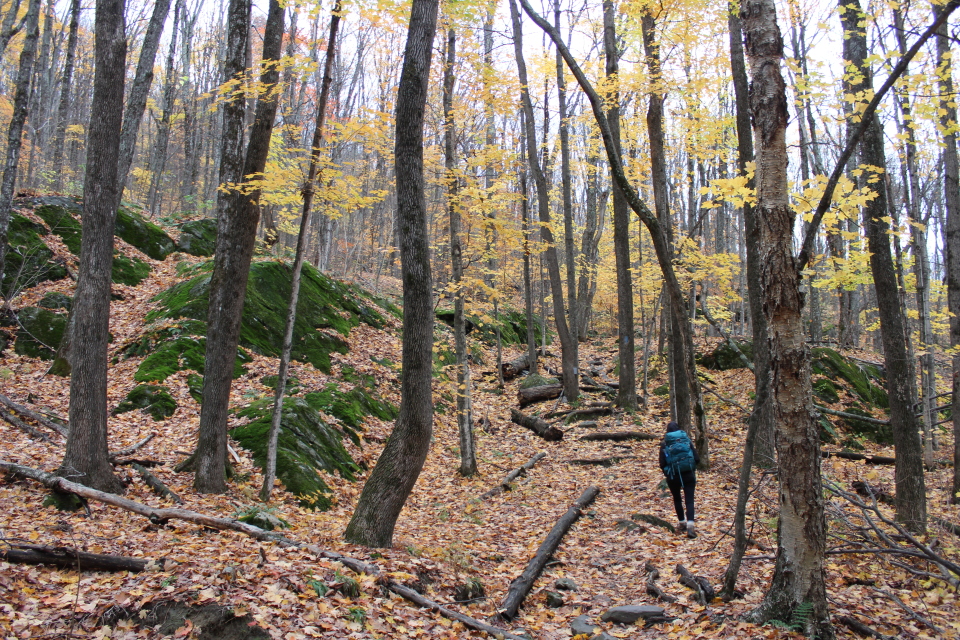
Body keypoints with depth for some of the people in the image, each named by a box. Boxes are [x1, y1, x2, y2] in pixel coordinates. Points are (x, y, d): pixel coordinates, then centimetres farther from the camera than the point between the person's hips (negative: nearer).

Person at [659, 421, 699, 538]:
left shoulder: (665, 444, -3)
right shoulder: (687, 440, 1)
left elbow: (662, 464, -8)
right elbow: (697, 459, -3)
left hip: (673, 476, 0)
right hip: (689, 475, 0)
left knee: (677, 499, 20)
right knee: (689, 500, 1)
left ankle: (682, 523, 25)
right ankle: (690, 526, -15)